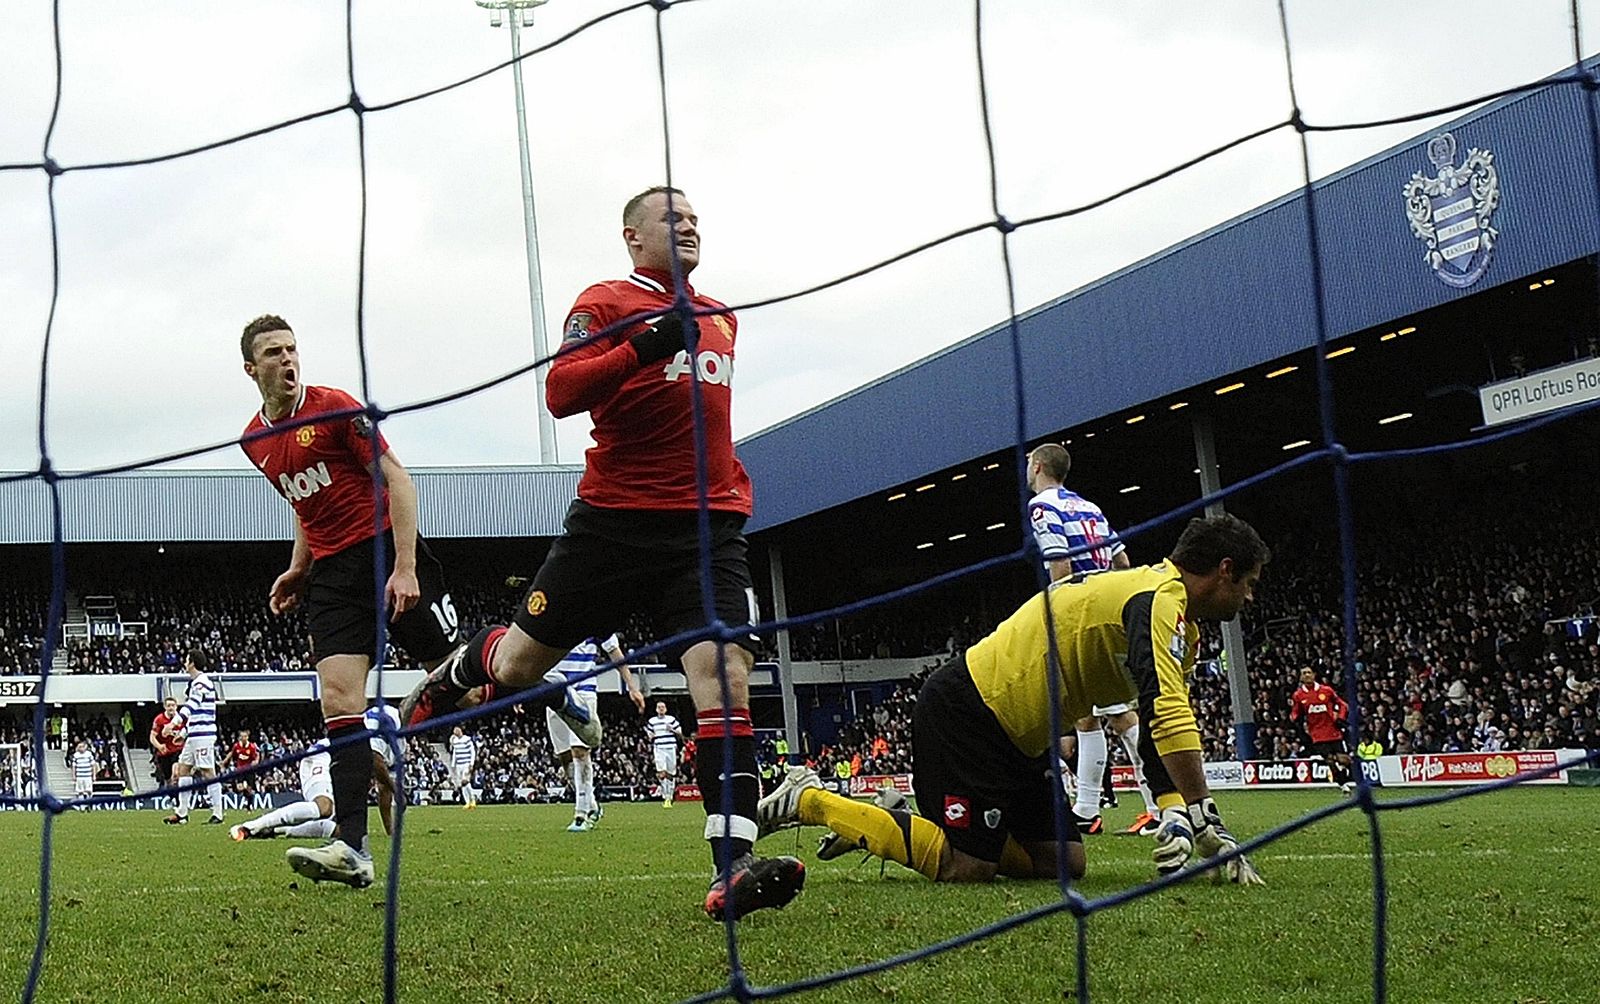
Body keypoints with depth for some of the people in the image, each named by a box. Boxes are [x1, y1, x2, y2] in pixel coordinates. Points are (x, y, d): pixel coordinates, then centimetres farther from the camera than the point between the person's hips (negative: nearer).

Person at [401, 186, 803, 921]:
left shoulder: (721, 319, 18)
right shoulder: (606, 303, -2)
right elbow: (560, 392, -17)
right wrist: (645, 345, -29)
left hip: (709, 527, 4)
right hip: (615, 521, -4)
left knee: (724, 674, -16)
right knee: (516, 665, 8)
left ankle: (734, 869, -23)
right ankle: (452, 680, 47)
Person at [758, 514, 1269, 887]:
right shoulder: (1161, 599, -18)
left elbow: (1161, 725, 12)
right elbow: (1169, 714, -30)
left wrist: (1175, 812, -5)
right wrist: (1207, 822, -29)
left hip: (1015, 736, 11)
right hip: (964, 712, -11)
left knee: (1063, 862, 4)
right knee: (966, 869, -15)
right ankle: (809, 802, -3)